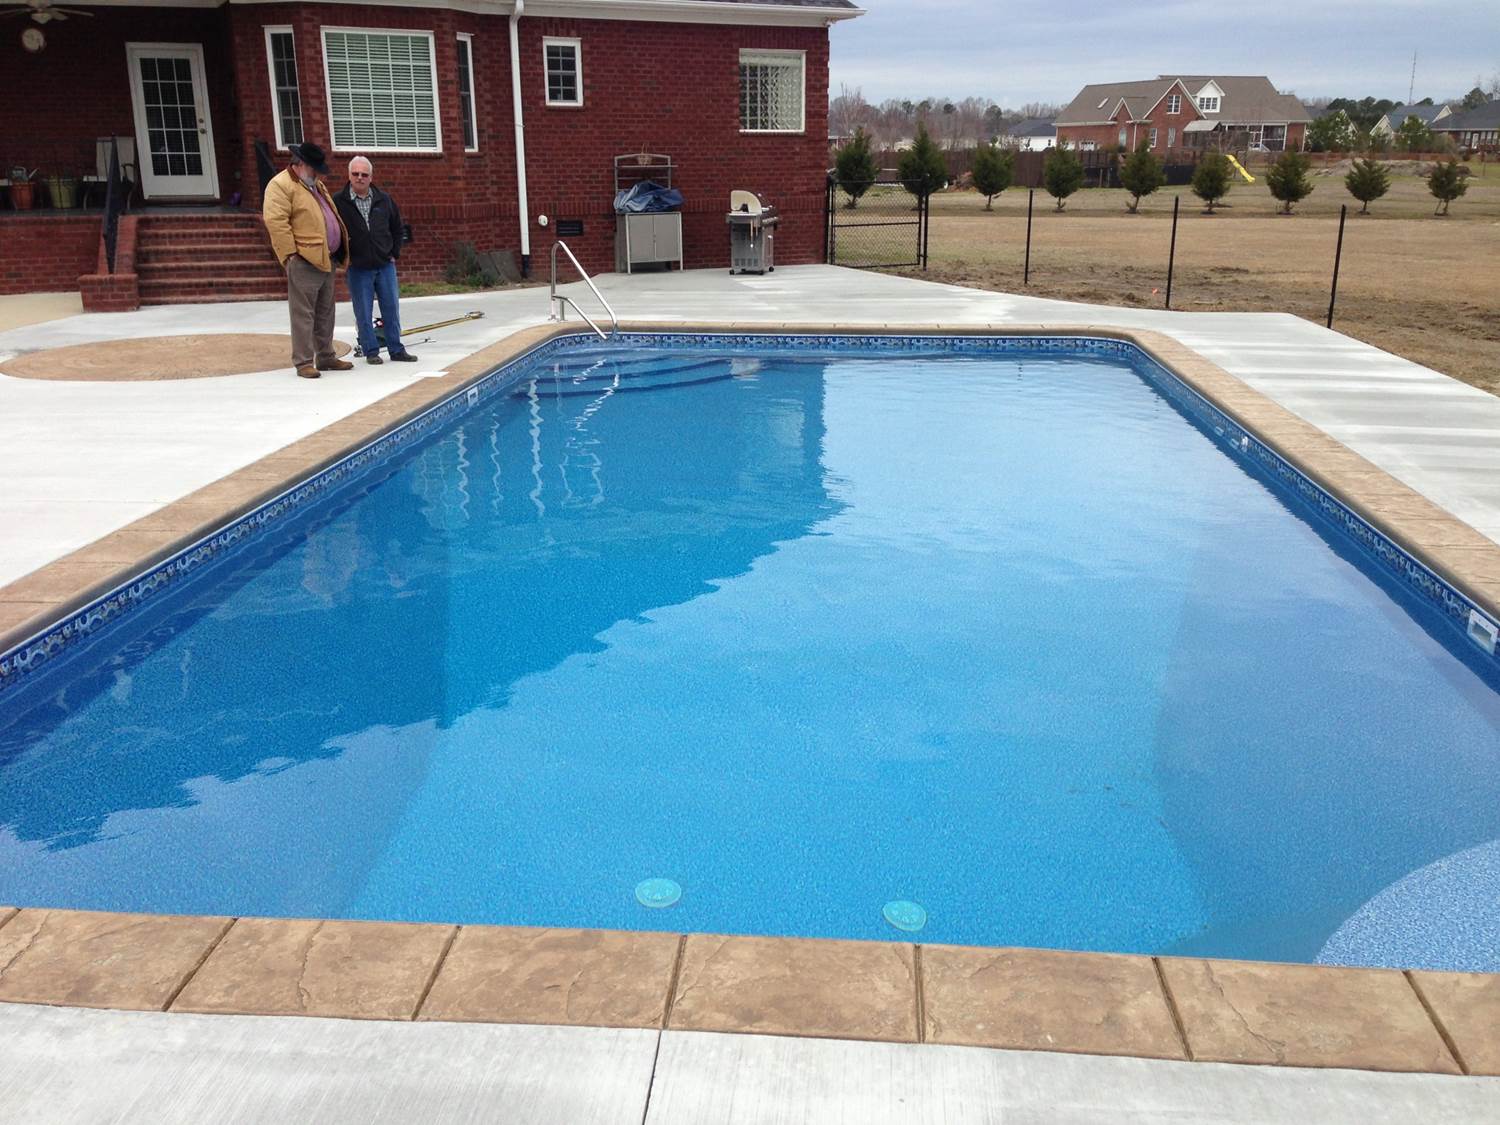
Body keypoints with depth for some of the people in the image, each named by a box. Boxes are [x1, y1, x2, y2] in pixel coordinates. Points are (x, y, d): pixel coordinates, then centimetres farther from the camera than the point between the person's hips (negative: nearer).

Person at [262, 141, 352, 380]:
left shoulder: (316, 185, 21)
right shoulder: (280, 185, -9)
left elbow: (330, 216, 29)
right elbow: (275, 222, -17)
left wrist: (341, 242, 20)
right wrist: (290, 254, -19)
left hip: (326, 260, 9)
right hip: (304, 261, -9)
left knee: (325, 313, 14)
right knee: (304, 314, -6)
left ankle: (326, 357, 22)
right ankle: (303, 362, -3)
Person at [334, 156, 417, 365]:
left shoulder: (384, 199, 5)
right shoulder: (339, 202, -6)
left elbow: (397, 227, 17)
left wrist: (395, 253, 11)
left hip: (385, 264, 3)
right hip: (357, 268, -3)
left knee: (391, 309, 7)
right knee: (363, 313, 3)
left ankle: (396, 349, 17)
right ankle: (371, 351, 12)